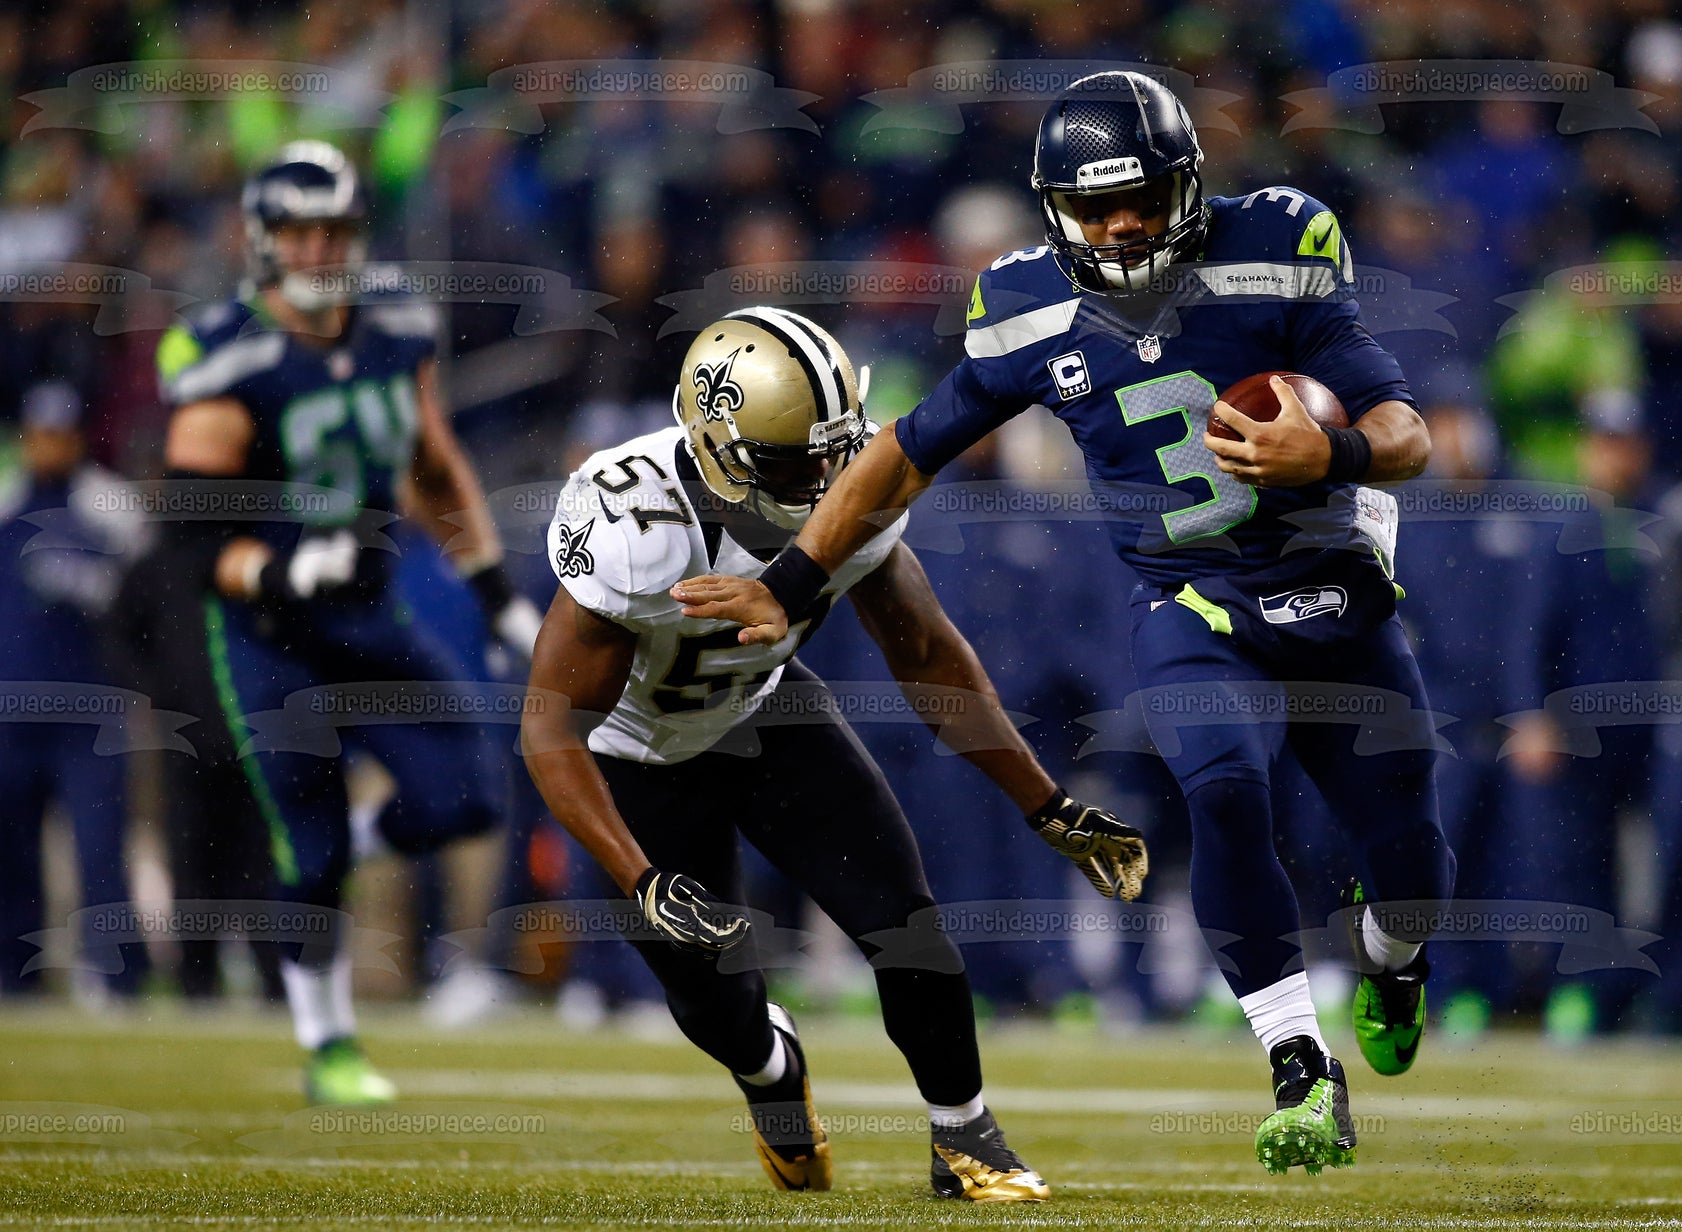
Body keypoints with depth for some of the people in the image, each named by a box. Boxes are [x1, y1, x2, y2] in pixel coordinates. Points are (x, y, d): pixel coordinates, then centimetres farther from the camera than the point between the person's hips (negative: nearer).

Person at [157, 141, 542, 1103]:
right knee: (309, 857, -4)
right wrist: (280, 574, -36)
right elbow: (200, 538, -18)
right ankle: (329, 1049, 15)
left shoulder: (398, 341, 1)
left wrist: (499, 592, 14)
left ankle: (350, 848, 20)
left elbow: (436, 475, 16)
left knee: (470, 794, -11)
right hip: (270, 638, -5)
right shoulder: (231, 373, -17)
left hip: (375, 620, 5)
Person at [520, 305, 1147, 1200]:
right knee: (711, 1000, 2)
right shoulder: (636, 530, -39)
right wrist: (645, 885, -48)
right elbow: (552, 729, -36)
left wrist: (1049, 810, -7)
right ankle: (767, 1064, 41)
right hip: (644, 750, -3)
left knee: (902, 918, -11)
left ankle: (965, 1144, 11)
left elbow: (926, 654, -6)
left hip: (764, 707, 3)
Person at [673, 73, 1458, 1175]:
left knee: (1408, 858, 4)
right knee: (1225, 791, -30)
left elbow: (1409, 437, -15)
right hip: (1193, 613, 0)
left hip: (1337, 597, 0)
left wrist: (1329, 454, -37)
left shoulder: (1274, 260, -13)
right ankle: (1304, 1072, -21)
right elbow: (908, 454, 5)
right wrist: (788, 586, 4)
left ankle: (1392, 962, 44)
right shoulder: (1032, 315, -7)